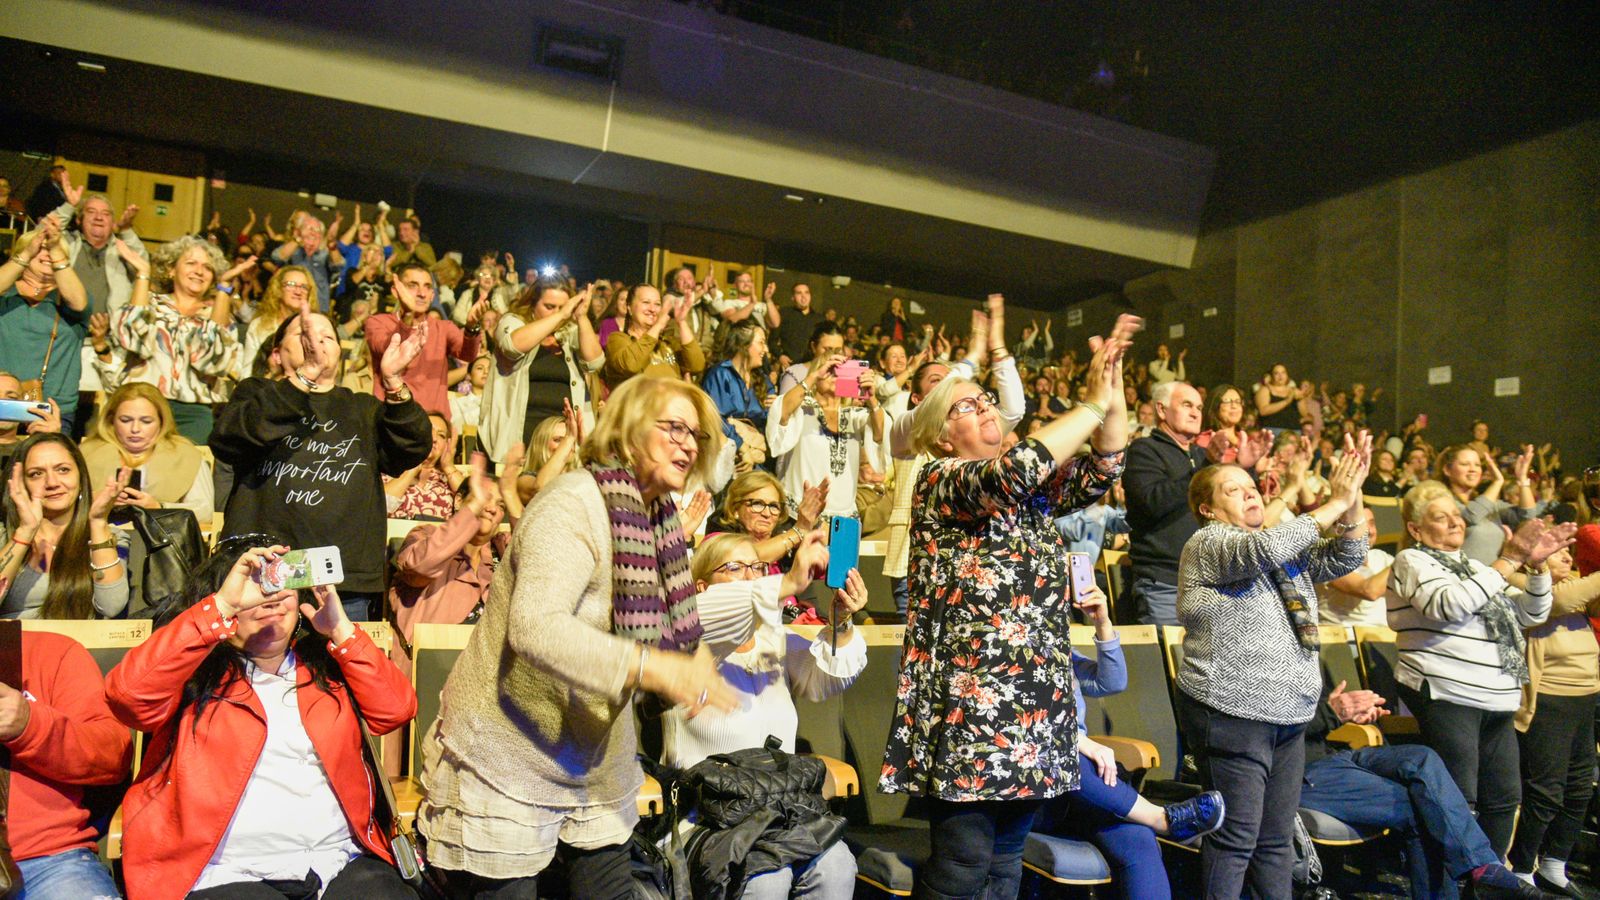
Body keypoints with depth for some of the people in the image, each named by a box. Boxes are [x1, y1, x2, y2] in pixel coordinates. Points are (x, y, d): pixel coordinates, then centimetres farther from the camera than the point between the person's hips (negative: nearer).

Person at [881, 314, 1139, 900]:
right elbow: (1007, 474, -22)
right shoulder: (939, 481, -4)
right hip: (971, 698, -7)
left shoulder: (1033, 487, 18)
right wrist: (1094, 403, -15)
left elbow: (1100, 472, 9)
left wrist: (1115, 392, -4)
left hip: (1035, 699, 7)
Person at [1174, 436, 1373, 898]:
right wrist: (1335, 503, -18)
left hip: (1288, 717, 8)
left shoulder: (1288, 546, 18)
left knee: (1277, 839, 13)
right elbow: (1263, 551, -25)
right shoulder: (1207, 544, -8)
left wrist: (1352, 500, -8)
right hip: (1231, 714, -8)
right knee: (1236, 837, -3)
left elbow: (1344, 558, 8)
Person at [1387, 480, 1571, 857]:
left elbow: (1531, 614, 20)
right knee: (1457, 800, -7)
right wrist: (1509, 561, -16)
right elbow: (1451, 604, -20)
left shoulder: (1472, 567, 21)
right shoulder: (1412, 561, -3)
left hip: (1495, 698, 8)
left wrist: (1537, 565, 4)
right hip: (1445, 694, -8)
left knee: (1504, 797, 11)